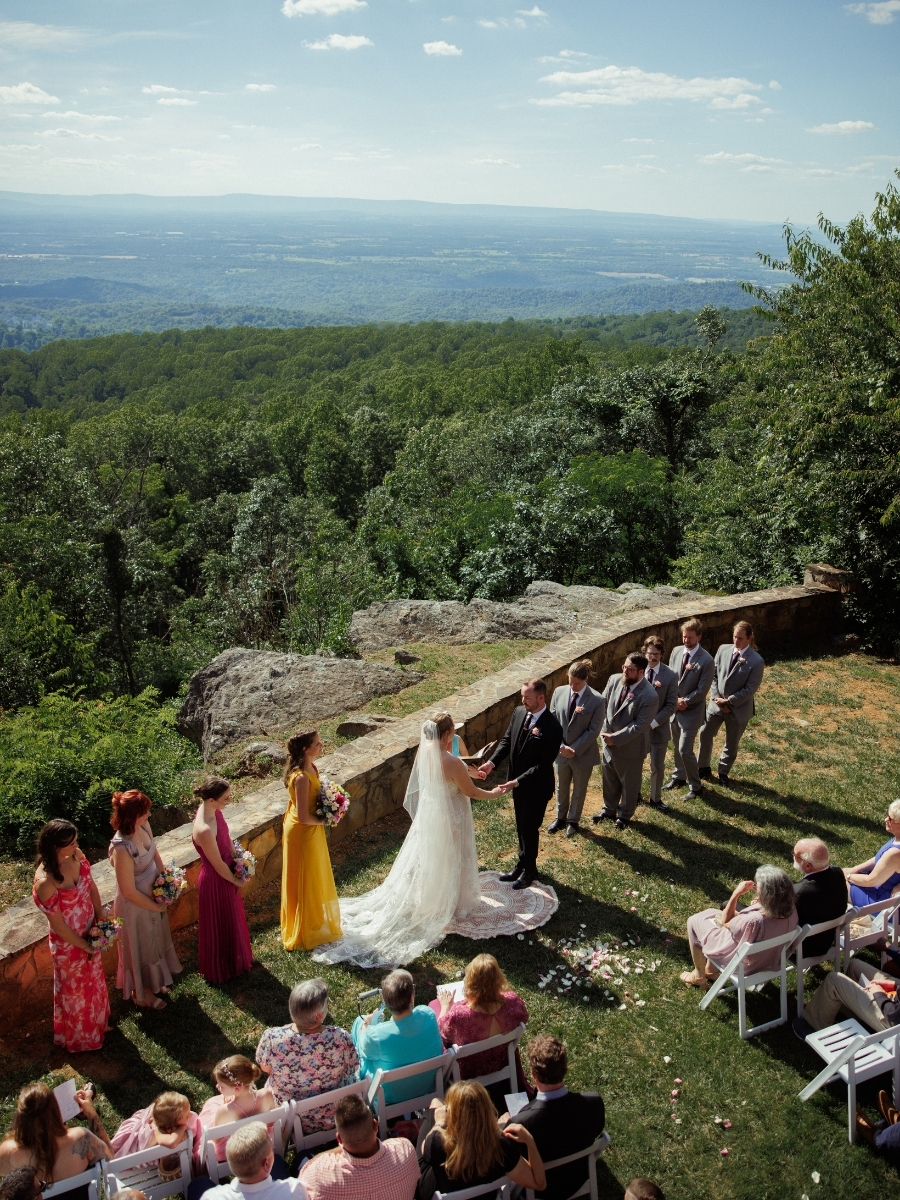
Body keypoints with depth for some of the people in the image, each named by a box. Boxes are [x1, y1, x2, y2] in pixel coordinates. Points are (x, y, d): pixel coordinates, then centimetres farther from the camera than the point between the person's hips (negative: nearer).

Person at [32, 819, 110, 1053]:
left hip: (90, 933, 6)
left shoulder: (76, 856, -18)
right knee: (75, 990, 20)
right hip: (69, 944, -6)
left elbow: (91, 887, -1)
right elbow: (58, 925, -25)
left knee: (94, 980, 30)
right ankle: (79, 1038, 47)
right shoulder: (45, 882, -37)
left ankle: (97, 1021, 57)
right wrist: (85, 947, -13)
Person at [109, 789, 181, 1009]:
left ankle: (155, 982, 55)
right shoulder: (122, 849, -38)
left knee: (155, 940, 29)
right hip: (136, 904, -7)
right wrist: (155, 907, -13)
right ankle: (142, 993, 44)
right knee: (140, 947, 18)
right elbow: (129, 892, -27)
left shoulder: (143, 826, -16)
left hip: (154, 895, 7)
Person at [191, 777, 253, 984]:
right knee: (219, 926, 17)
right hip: (215, 881, -8)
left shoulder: (213, 810, -12)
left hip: (226, 874, 8)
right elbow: (218, 865, -24)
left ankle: (235, 958, 54)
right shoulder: (204, 830, -38)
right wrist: (237, 881, -9)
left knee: (232, 919, 29)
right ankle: (220, 971, 41)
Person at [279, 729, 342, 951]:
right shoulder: (302, 777, -32)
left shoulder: (310, 766, -4)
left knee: (315, 878, 26)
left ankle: (314, 922, 46)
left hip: (310, 831, 9)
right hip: (302, 833, -9)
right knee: (304, 881, 10)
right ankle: (304, 933, 30)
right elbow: (303, 816, -30)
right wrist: (321, 820, -13)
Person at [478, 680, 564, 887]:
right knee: (521, 827, 23)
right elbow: (506, 740, 3)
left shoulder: (552, 728, -28)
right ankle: (522, 863, 43)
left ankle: (529, 870, 34)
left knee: (530, 828, 11)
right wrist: (491, 762, -13)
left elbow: (543, 765, -26)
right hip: (517, 782, 6)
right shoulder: (519, 712, -6)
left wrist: (516, 782, -30)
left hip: (536, 787, -6)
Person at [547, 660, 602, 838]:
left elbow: (593, 731, -16)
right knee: (561, 787, 22)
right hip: (560, 751, 3)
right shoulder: (559, 692, -8)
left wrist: (574, 749, -18)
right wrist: (561, 746, -13)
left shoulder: (596, 700, -18)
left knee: (579, 790, 17)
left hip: (583, 754, -3)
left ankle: (573, 821, 38)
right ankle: (560, 818, 42)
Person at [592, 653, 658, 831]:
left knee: (629, 783, 18)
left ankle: (625, 814, 41)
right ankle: (609, 809, 47)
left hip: (630, 748, -5)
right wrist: (604, 731, -10)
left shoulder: (649, 696, -27)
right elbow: (603, 704, 0)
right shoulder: (614, 680, -10)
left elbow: (639, 726, -24)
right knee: (609, 779, 25)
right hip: (608, 742, 5)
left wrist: (616, 738, -22)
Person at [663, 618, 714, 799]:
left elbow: (701, 691, -17)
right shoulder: (676, 651, 0)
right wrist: (675, 700, -8)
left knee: (685, 750, -8)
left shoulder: (706, 661, -18)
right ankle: (679, 777, 38)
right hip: (674, 708, 6)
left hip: (692, 711, -6)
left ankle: (696, 787, 8)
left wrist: (683, 701, -15)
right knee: (676, 746, 19)